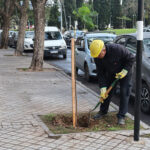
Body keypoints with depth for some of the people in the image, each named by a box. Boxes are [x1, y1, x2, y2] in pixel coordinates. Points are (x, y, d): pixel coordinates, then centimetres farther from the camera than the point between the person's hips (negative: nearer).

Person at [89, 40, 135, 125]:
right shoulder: (97, 58, -21)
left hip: (124, 71, -4)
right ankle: (103, 111, 23)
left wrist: (124, 71, -28)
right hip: (111, 73, 4)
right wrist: (103, 88, -20)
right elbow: (100, 73, -14)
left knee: (124, 93, -9)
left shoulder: (117, 49, -37)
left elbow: (131, 58, -24)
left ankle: (121, 116, -2)